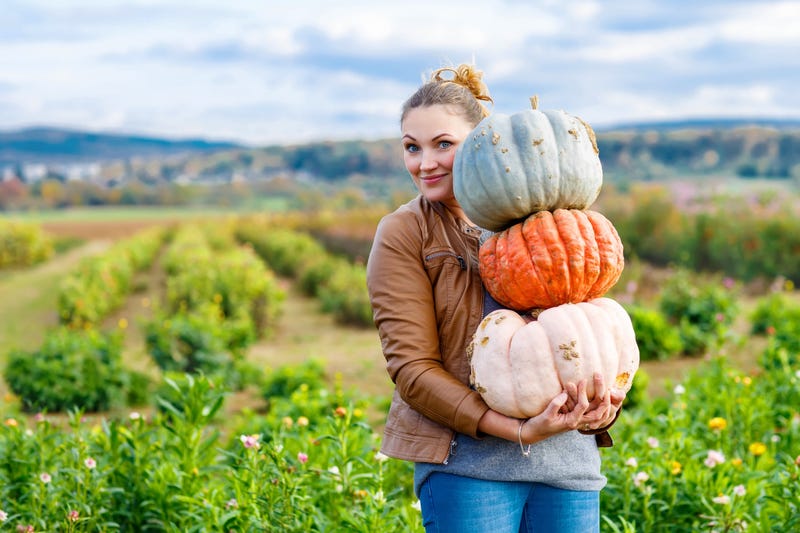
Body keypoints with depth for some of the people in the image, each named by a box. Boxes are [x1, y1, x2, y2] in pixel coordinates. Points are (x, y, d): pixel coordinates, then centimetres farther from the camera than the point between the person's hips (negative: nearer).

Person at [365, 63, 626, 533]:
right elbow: (412, 366, -8)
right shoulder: (402, 236, -1)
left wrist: (604, 405, -7)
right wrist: (516, 430, -18)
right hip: (466, 463, -3)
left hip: (568, 456, 3)